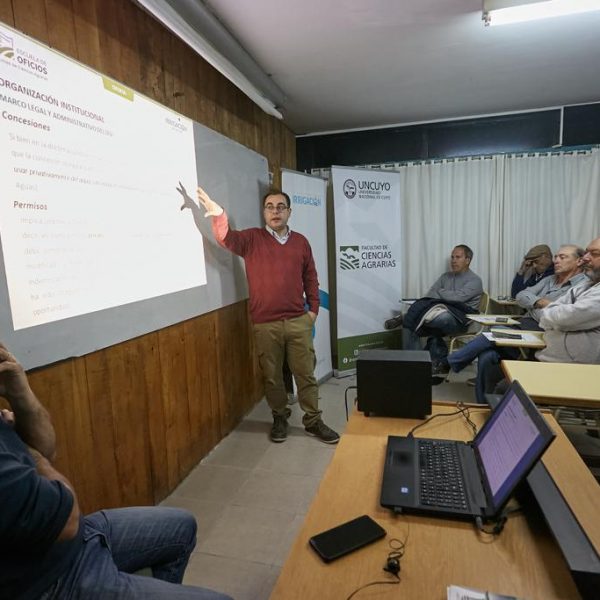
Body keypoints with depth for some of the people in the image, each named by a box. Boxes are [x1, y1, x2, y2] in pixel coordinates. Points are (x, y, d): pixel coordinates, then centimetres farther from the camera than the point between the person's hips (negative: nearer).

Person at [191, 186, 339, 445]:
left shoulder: (300, 241, 8)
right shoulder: (251, 239, 0)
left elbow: (310, 278, 14)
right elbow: (227, 239, -19)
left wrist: (313, 309, 8)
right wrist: (218, 215, -39)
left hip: (298, 321, 2)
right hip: (265, 324, -1)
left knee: (306, 374, 9)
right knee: (272, 376, 11)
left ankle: (313, 421, 24)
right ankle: (279, 418, 31)